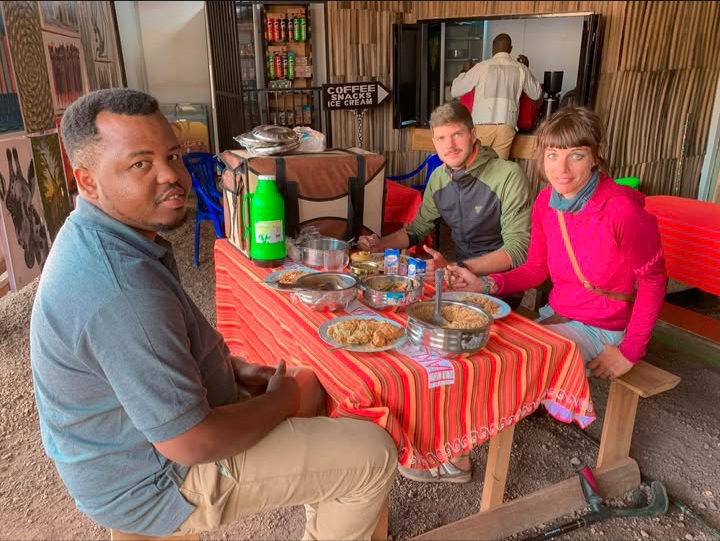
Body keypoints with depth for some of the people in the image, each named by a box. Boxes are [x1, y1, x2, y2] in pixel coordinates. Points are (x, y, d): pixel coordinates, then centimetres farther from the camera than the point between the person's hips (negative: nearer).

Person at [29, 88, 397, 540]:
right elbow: (191, 444, -30)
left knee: (309, 384, 22)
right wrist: (282, 400, -14)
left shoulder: (99, 235, -2)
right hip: (157, 478, -9)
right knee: (374, 455, -7)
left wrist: (235, 368, 1)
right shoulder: (122, 290, -35)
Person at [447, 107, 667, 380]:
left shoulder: (621, 211, -24)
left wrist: (629, 352, -11)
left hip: (600, 329, -5)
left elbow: (653, 280, -12)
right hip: (555, 315, 6)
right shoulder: (545, 201, -6)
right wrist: (484, 284, -13)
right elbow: (535, 269, 3)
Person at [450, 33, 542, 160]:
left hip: (483, 125, -2)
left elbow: (454, 91, 6)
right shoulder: (521, 69, 8)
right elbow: (536, 94, 24)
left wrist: (464, 71, 23)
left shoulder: (482, 67, -1)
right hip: (507, 126, 2)